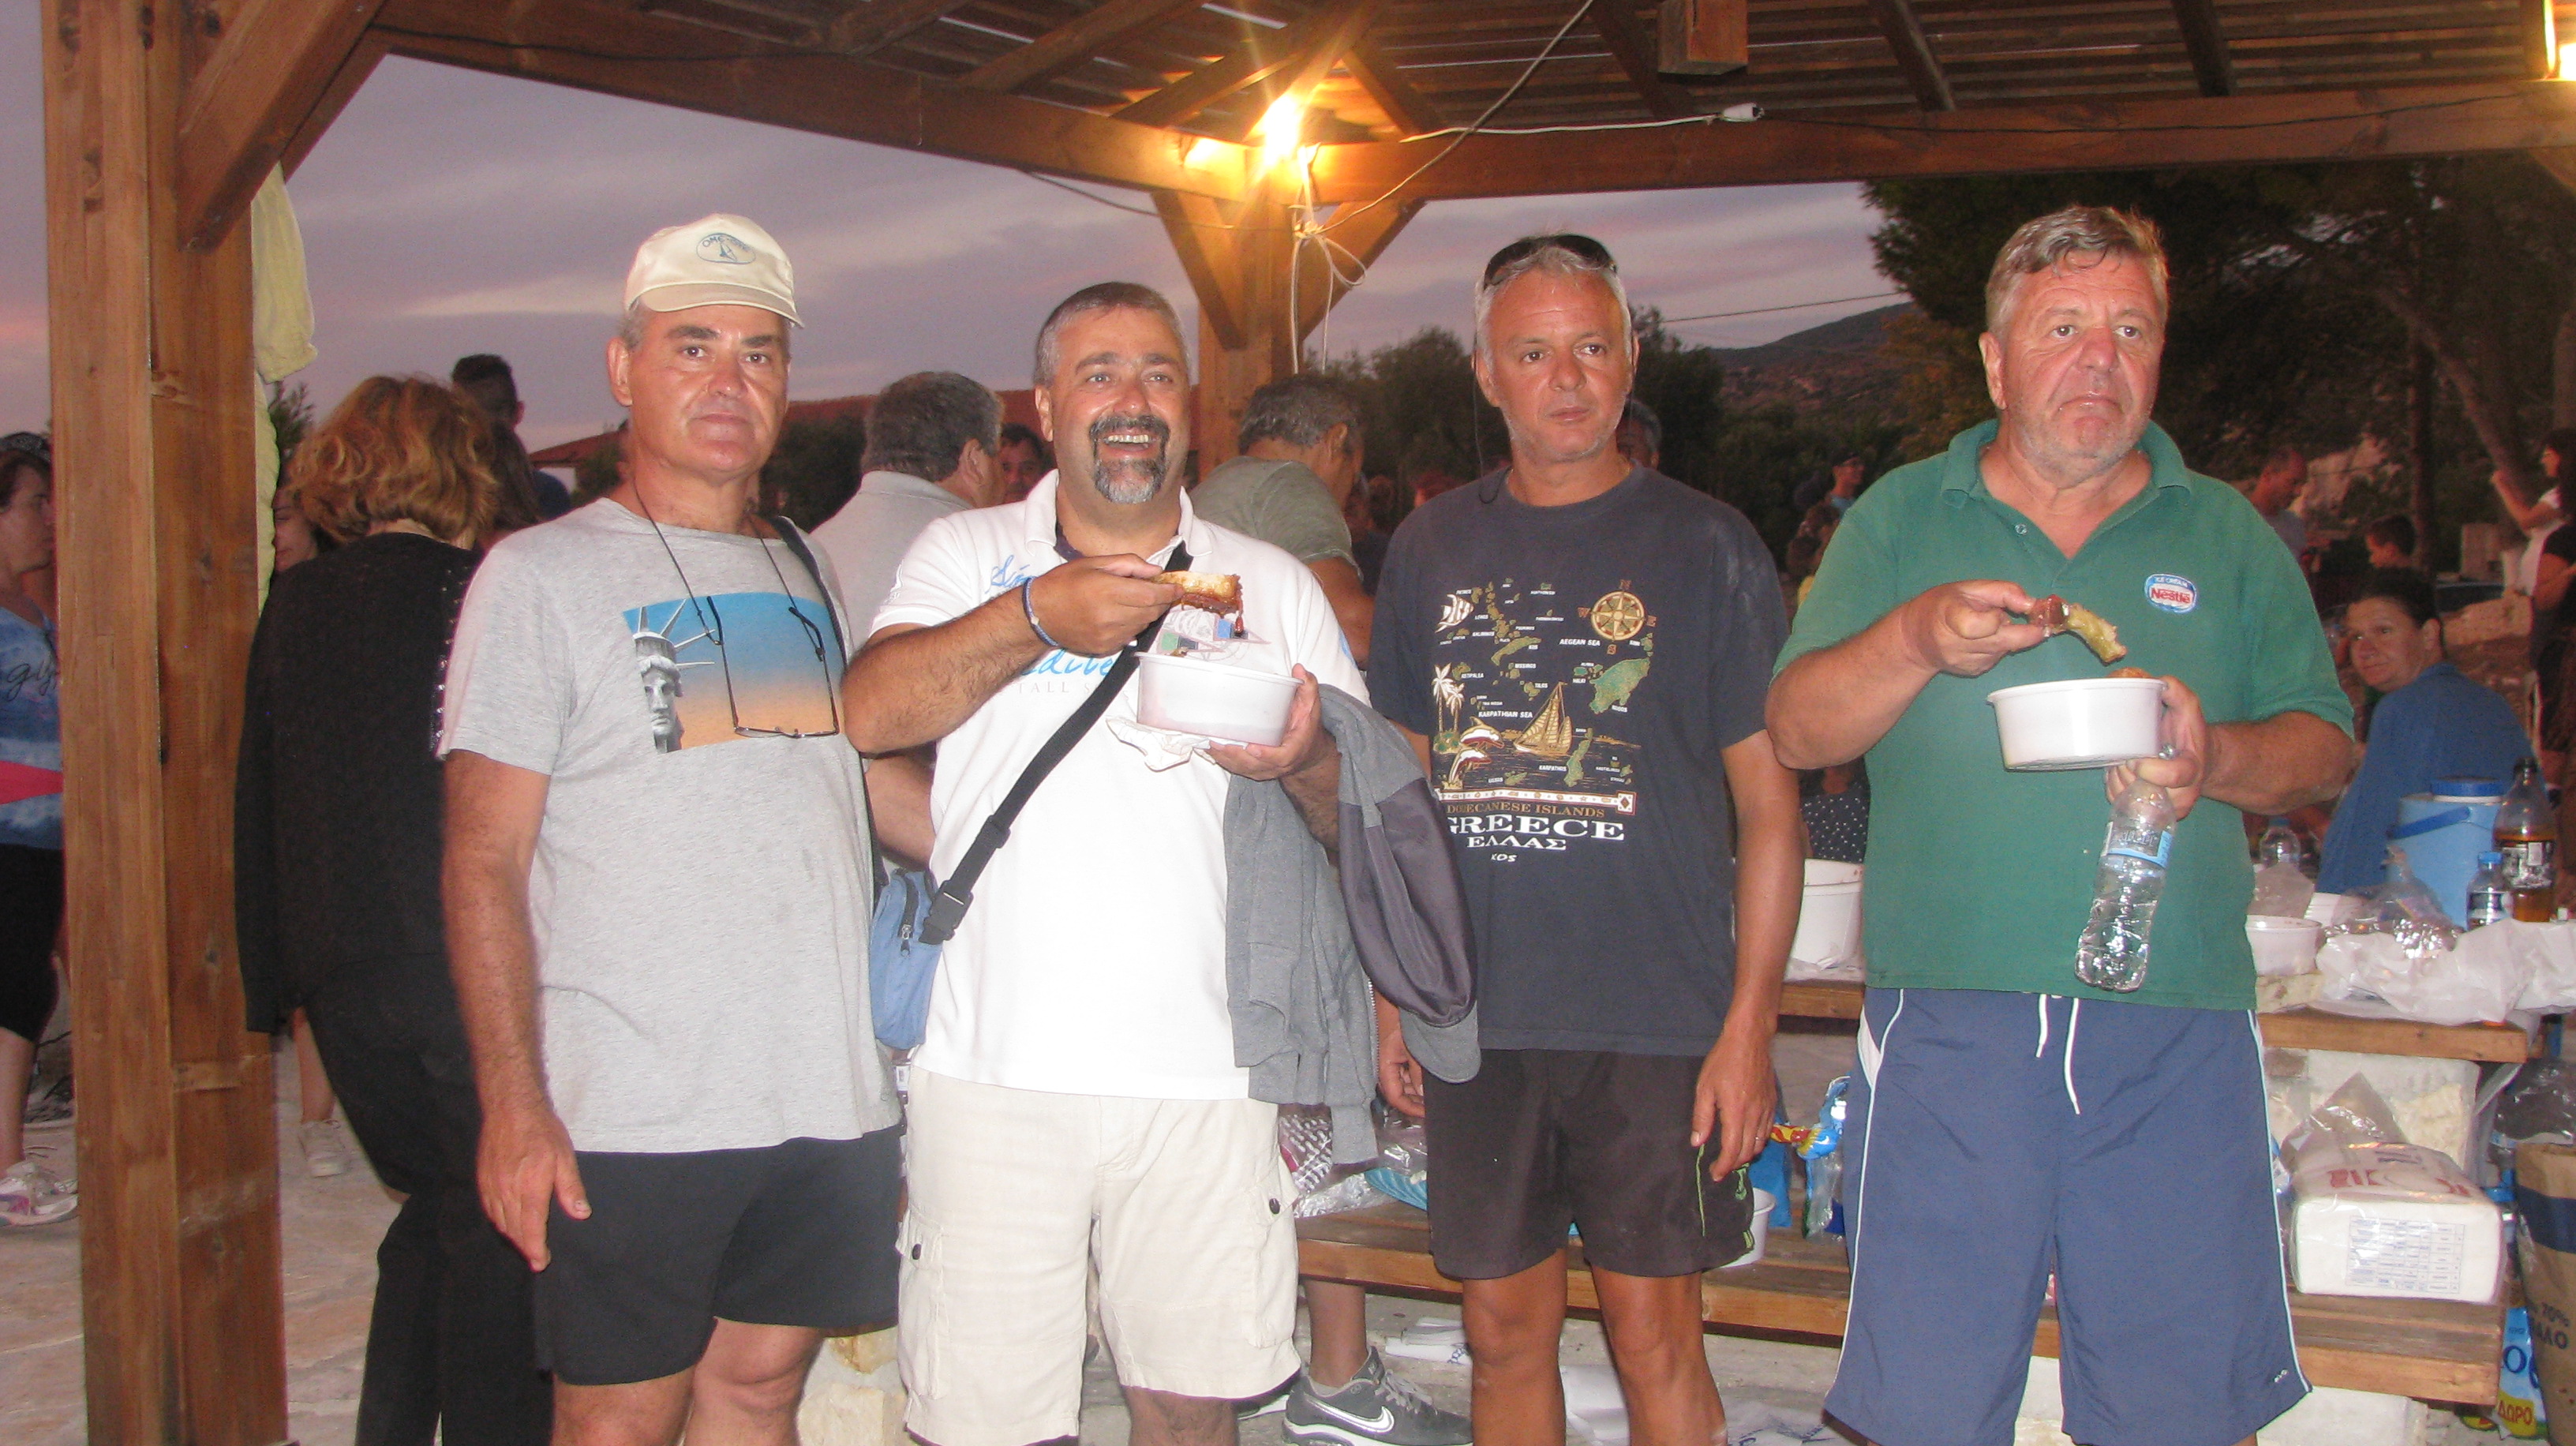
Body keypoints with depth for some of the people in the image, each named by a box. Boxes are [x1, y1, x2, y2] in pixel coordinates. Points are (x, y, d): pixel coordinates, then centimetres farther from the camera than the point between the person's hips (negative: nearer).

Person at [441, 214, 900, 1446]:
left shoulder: (812, 577, 15)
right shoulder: (542, 576, -1)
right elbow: (485, 862, -6)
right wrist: (513, 1104, -13)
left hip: (829, 1098, 5)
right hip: (629, 1113, -4)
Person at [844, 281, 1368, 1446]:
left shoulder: (1273, 586, 13)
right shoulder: (966, 555, 10)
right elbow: (868, 716, -8)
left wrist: (1305, 763, -14)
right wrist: (1037, 618, -18)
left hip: (1199, 1074, 1)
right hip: (994, 1067, -1)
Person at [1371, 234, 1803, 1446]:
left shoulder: (1704, 545, -2)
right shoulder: (1432, 549, 9)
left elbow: (1769, 803, -2)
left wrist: (1750, 1024, -9)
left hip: (1655, 1020, -3)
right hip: (1477, 1017, 3)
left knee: (1654, 1334, 2)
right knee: (1504, 1328, 11)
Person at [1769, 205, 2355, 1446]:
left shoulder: (2229, 535, 12)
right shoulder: (1899, 519, 10)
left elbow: (2325, 748, 10)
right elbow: (1797, 732, 3)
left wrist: (2219, 758, -12)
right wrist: (1917, 642, -15)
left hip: (2177, 1030, 1)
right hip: (1947, 1019, -1)